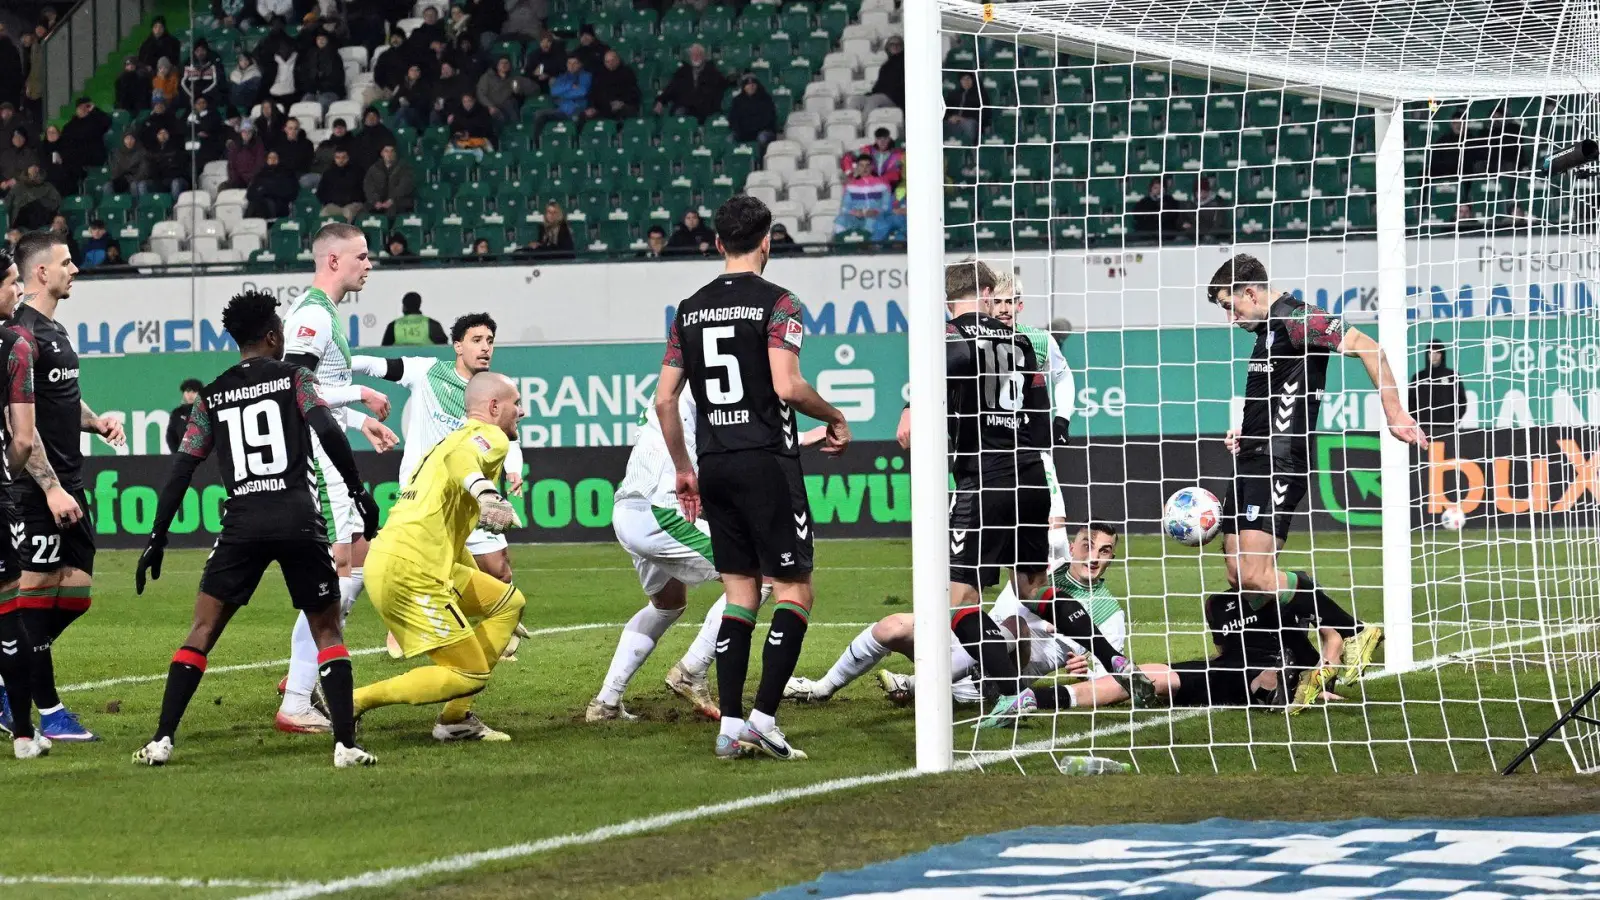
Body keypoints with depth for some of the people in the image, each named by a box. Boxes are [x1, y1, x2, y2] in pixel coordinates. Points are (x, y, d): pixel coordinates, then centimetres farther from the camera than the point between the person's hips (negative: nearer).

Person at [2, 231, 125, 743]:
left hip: (67, 485, 10)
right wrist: (51, 488, -22)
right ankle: (47, 712, 0)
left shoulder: (54, 330, 16)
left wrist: (96, 422, 9)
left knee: (76, 593, 8)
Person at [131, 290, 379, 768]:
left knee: (203, 630, 8)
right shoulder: (294, 377, 5)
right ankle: (346, 744, -1)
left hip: (243, 523, 1)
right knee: (328, 629, 10)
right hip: (299, 520, -1)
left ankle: (163, 739, -2)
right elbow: (329, 431, -10)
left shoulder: (212, 396, 13)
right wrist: (360, 492, -2)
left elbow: (181, 470, 10)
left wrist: (157, 539, 13)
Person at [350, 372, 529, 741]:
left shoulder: (458, 437, 29)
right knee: (470, 675, -6)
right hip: (410, 571, -10)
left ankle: (456, 718, 14)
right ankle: (353, 702, -8)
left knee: (509, 602, 19)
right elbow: (461, 459, -29)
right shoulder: (491, 436, -2)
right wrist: (486, 493, -49)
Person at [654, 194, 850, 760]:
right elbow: (787, 387, -19)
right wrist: (834, 417, -1)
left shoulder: (690, 309, 10)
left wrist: (684, 469, 20)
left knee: (740, 596, 11)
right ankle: (764, 718, -11)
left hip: (715, 466, 6)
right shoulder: (776, 303, -7)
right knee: (794, 591, 0)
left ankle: (730, 725, 4)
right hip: (766, 460, -6)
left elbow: (664, 400, 10)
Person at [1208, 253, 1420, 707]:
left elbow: (1367, 348, -18)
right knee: (1238, 574, 6)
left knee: (1254, 574, -18)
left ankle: (1354, 634, -9)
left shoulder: (1296, 320, -11)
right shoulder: (1267, 330, 19)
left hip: (1279, 465, -10)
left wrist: (1395, 415, -21)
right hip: (1253, 461, 10)